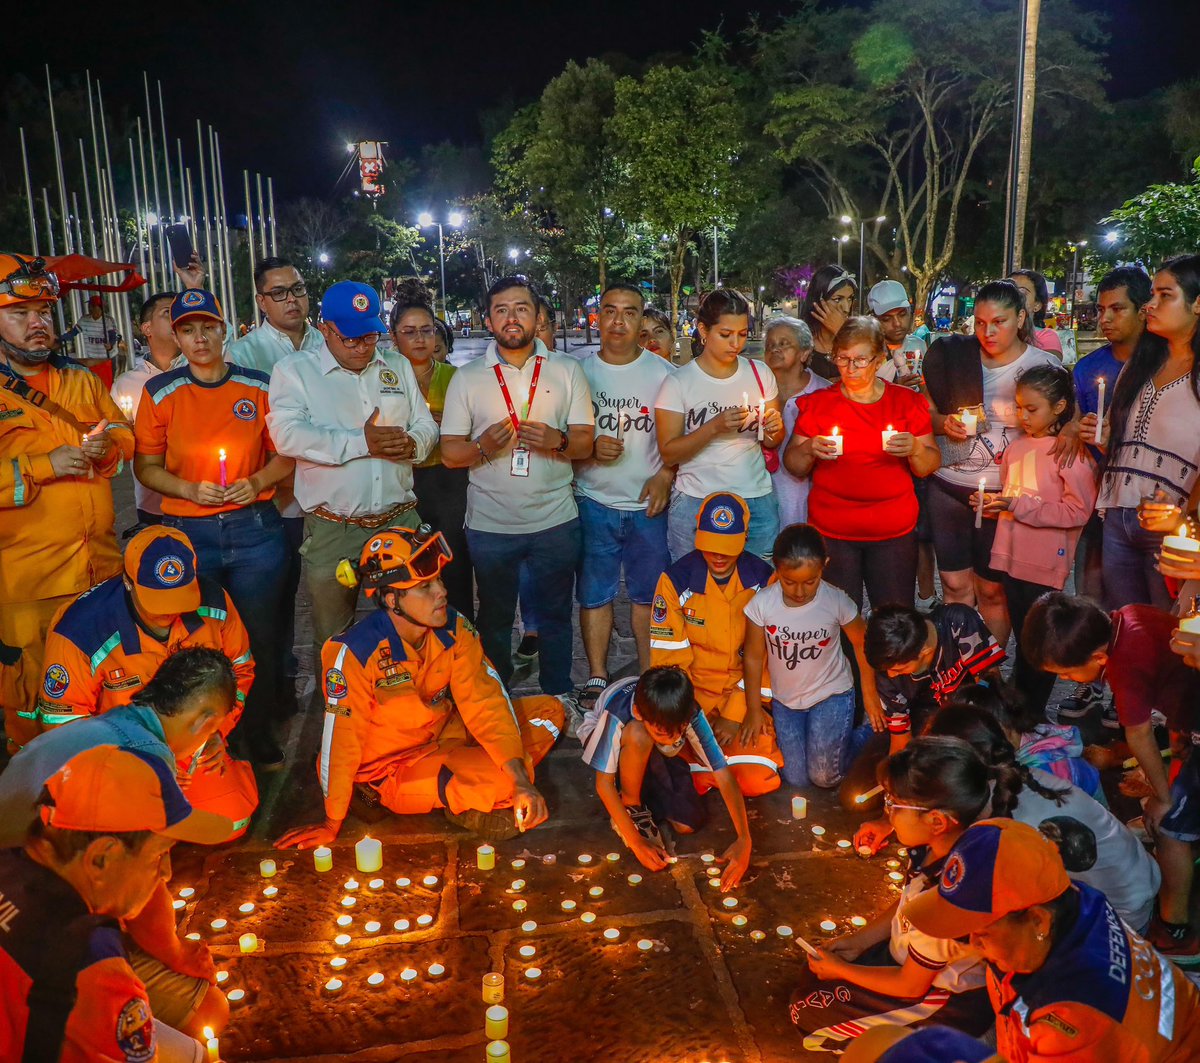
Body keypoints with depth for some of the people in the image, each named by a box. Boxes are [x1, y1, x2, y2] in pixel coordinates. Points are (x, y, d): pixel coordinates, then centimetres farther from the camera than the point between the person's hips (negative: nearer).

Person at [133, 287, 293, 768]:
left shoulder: (258, 387, 3)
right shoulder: (160, 393, 2)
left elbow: (284, 455, 9)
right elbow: (146, 466, 5)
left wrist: (257, 482, -10)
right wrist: (189, 488, -12)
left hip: (255, 529, 1)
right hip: (188, 533, 0)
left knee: (259, 635, 8)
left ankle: (258, 731, 26)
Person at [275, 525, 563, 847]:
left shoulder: (455, 629, -14)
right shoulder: (354, 653, -28)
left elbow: (484, 704, -16)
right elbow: (341, 742, -20)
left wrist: (521, 780, -27)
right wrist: (331, 826, -9)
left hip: (443, 737, 6)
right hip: (390, 772, -6)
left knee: (549, 711, -4)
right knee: (503, 785, -29)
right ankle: (464, 806, 3)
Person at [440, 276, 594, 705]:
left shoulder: (567, 371, 3)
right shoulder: (467, 378, 1)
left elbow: (585, 443, 1)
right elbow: (450, 453, -1)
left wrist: (558, 440, -21)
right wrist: (484, 446, -22)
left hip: (555, 521, 0)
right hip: (490, 525, 0)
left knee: (555, 615, 13)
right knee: (495, 619, 15)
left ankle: (559, 697, 31)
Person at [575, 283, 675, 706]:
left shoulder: (662, 373, 2)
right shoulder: (579, 371, 2)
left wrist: (664, 474, -9)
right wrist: (590, 449, -13)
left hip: (647, 503, 0)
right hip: (594, 502, 0)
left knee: (647, 593, 8)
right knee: (594, 593, 6)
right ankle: (597, 677, 17)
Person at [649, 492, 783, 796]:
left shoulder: (763, 579, -6)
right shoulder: (676, 579, -9)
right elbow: (668, 659, -7)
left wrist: (736, 714, -12)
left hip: (745, 694, 1)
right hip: (693, 697, 0)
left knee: (757, 781, -17)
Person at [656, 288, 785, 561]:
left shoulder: (760, 374, 6)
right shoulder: (678, 382, -5)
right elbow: (668, 454, -8)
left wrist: (774, 430, -7)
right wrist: (714, 427, -20)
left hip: (757, 500, 3)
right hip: (696, 502, -3)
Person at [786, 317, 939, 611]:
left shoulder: (908, 402, 4)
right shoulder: (817, 403, 3)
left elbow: (930, 467, 7)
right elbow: (792, 465, 4)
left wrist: (915, 449, -14)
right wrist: (809, 450, -16)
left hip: (895, 531, 1)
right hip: (831, 532, 0)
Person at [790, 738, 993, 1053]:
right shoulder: (935, 846, -16)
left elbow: (910, 985, -22)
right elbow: (905, 903, 7)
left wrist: (841, 970, -9)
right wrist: (859, 939, 2)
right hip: (914, 957, 8)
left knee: (806, 1007, -1)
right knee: (813, 975, 14)